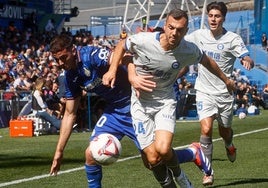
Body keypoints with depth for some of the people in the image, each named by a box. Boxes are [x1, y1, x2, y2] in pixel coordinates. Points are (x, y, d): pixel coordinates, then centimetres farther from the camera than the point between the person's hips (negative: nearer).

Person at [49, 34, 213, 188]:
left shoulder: (92, 55, -23)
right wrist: (59, 151, 6)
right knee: (91, 154, -7)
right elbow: (70, 114, 8)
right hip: (113, 111, 7)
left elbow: (127, 57, -34)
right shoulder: (70, 77, 1)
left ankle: (194, 153, 19)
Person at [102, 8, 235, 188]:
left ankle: (178, 173, 10)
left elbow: (206, 61, 9)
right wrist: (112, 70, -7)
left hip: (166, 100, 0)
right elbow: (122, 45, 2)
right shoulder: (143, 40, -21)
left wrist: (225, 80, 22)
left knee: (163, 149, -24)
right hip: (141, 101, 0)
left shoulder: (189, 50, -14)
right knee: (153, 159, -9)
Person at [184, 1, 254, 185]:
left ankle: (229, 145, 52)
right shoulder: (199, 35, -1)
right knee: (206, 129, -17)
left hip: (225, 92, 0)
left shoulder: (233, 39, -8)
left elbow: (248, 59, -17)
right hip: (205, 92, 0)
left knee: (225, 130, 13)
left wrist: (247, 60, -41)